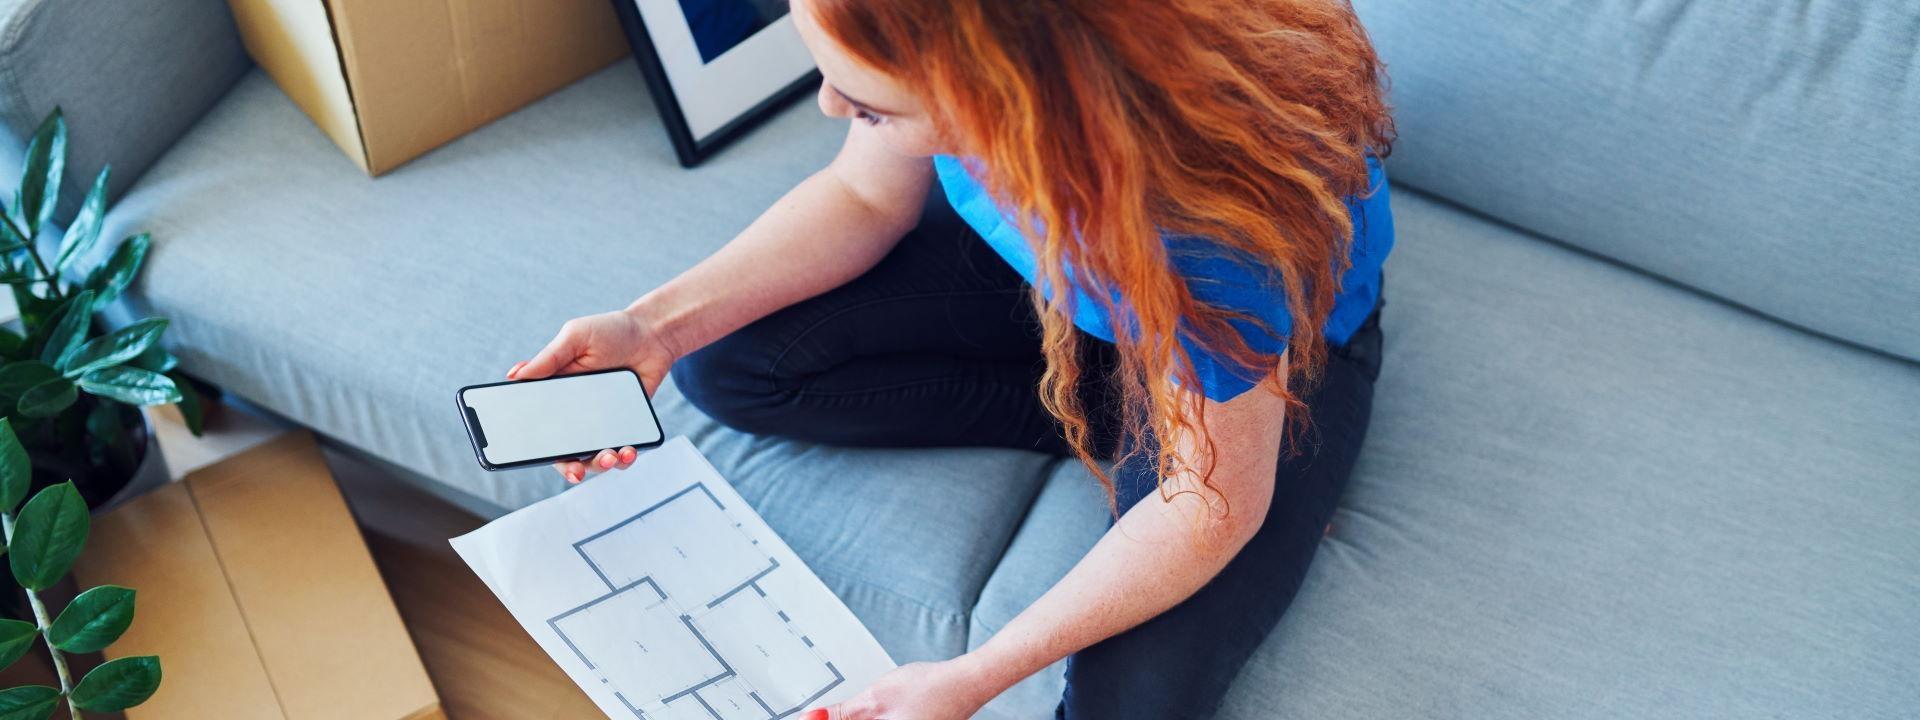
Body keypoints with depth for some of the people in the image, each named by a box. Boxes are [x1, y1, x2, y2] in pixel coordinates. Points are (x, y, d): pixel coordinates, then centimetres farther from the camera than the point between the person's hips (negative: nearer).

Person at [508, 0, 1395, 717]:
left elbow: (1211, 505, -28)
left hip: (1272, 347, -5)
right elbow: (868, 196, -8)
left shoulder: (1217, 212, -42)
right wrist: (657, 325, -19)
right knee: (726, 362, -8)